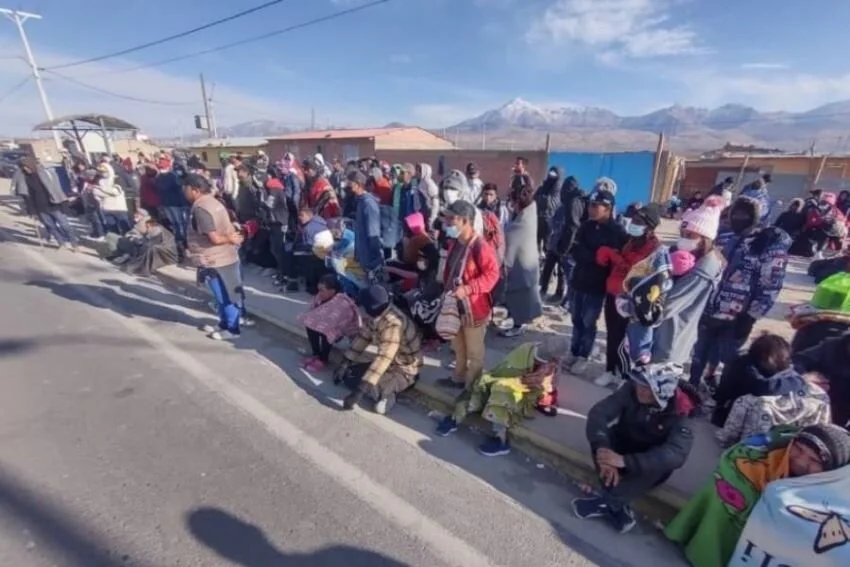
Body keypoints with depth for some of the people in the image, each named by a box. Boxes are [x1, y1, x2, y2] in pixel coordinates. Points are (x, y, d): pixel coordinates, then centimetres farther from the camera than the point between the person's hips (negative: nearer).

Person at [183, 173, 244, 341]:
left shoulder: (200, 209, -20)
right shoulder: (213, 202, 9)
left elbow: (214, 238, -24)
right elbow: (229, 228, 12)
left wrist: (231, 240, -9)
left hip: (216, 260, -9)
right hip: (226, 257, 9)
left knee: (224, 296, 4)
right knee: (225, 295, 19)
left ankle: (232, 329, 17)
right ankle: (224, 324, 33)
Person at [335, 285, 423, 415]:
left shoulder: (393, 324, -34)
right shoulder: (375, 315, -8)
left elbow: (383, 358, -40)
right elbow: (362, 337, 3)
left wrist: (359, 391, -41)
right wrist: (345, 363, -3)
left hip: (405, 370, -9)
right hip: (388, 363, 9)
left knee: (368, 388, -32)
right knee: (348, 374, 2)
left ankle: (388, 395, -3)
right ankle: (384, 393, -1)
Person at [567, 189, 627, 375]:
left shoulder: (617, 232, -9)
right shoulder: (587, 226, 3)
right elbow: (574, 251, -6)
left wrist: (584, 255, -12)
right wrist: (595, 257, -18)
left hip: (597, 286, -4)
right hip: (578, 280, 4)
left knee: (588, 323, 6)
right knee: (576, 319, 13)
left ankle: (583, 357, 21)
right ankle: (574, 352, 28)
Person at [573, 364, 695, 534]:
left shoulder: (681, 414, -26)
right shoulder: (632, 390, -22)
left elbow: (676, 455, -41)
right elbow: (598, 412, -31)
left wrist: (625, 461, -52)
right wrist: (602, 447, -50)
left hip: (652, 464, -1)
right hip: (623, 445, 1)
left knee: (661, 465, -34)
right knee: (602, 434, -29)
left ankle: (605, 502, -24)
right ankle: (617, 507, -22)